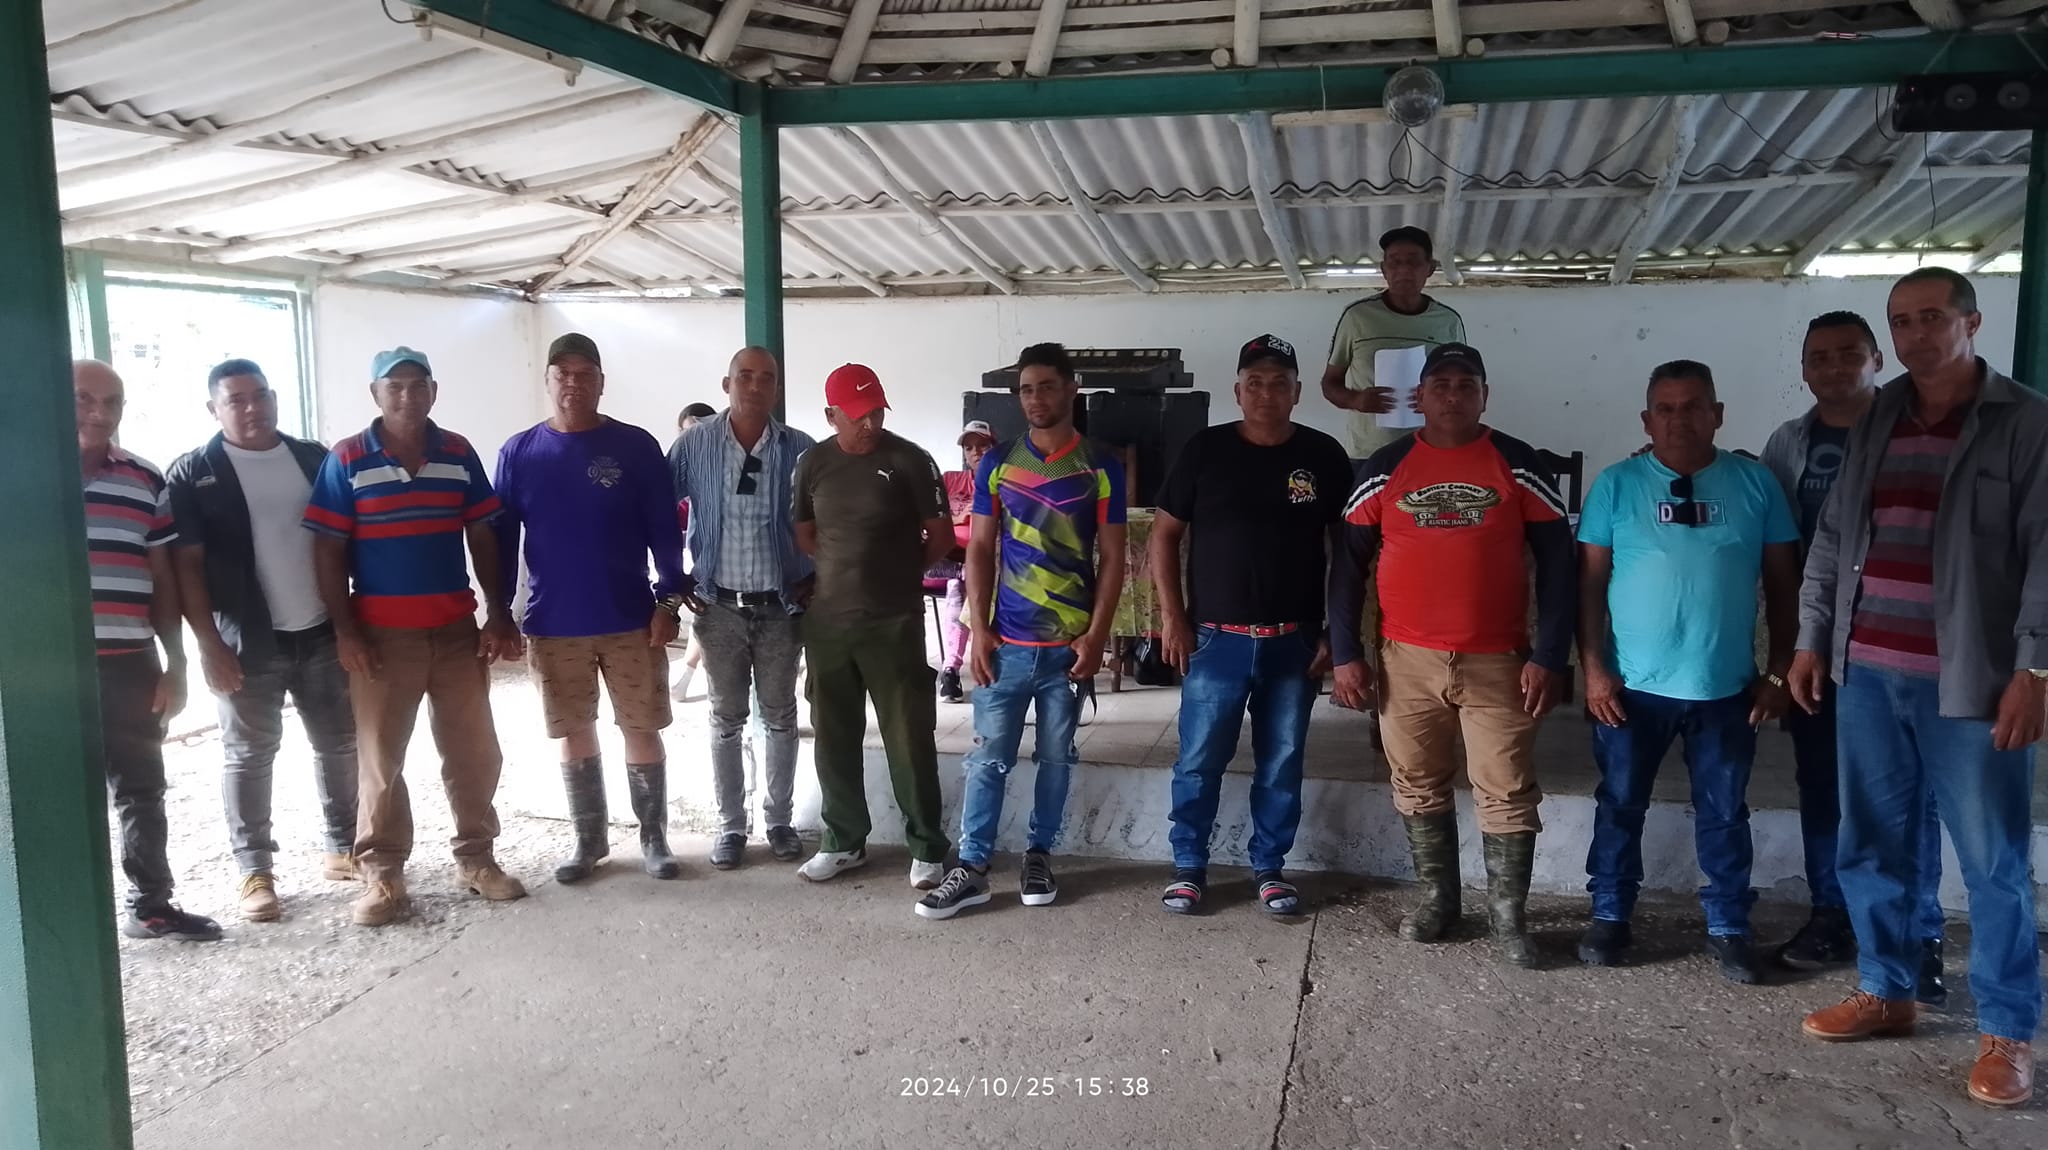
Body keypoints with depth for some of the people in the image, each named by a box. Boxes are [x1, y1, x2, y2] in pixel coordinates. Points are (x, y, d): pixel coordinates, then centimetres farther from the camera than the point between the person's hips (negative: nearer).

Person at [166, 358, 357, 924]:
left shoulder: (315, 459, 7)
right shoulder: (192, 473, -2)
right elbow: (186, 564, -5)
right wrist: (209, 644, -12)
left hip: (324, 633, 3)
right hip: (248, 642, -3)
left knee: (339, 745, 10)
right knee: (249, 756, 5)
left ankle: (344, 849, 24)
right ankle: (256, 871, 14)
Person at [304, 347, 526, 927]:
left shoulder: (459, 454, 4)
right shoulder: (347, 461, -3)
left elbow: (483, 538, 7)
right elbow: (329, 552, -4)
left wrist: (500, 614, 2)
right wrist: (345, 632, -10)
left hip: (457, 629, 3)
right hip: (382, 634, -3)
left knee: (474, 751, 8)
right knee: (381, 758, 6)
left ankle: (476, 858, 22)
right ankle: (382, 874, 15)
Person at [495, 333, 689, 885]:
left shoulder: (636, 447, -2)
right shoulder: (519, 453, 1)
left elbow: (665, 530, -2)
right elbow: (501, 538, 4)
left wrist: (669, 601, -8)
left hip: (631, 620, -1)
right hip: (553, 624, 2)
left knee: (642, 730, 5)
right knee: (575, 735, 11)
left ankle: (654, 838, 19)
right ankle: (590, 839, 25)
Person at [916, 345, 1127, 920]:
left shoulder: (1101, 469, 1)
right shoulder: (996, 463, 3)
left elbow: (1111, 559, 1)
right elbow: (980, 550, 4)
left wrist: (1095, 636, -7)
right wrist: (978, 629, -4)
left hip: (1069, 645, 0)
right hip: (1006, 643, 0)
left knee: (1056, 757, 10)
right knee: (989, 758, 1)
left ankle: (1039, 856, 25)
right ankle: (972, 868, 8)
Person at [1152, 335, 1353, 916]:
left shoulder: (1323, 456, 1)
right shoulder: (1205, 449, -1)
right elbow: (1165, 533, 3)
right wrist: (1172, 617, -4)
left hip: (1294, 641, 1)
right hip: (1216, 638, -1)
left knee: (1281, 763, 10)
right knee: (1199, 761, 4)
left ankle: (1270, 868, 25)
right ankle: (1189, 866, 19)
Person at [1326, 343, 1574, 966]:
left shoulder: (1519, 464, 1)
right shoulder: (1386, 467, 3)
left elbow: (1558, 561, 1)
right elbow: (1349, 562, 5)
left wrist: (1549, 656, -7)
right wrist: (1345, 653, -1)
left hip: (1498, 662, -1)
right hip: (1407, 660, 1)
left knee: (1508, 793, 2)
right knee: (1419, 787, 11)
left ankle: (1508, 914, 17)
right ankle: (1437, 896, 28)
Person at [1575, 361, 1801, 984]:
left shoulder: (1755, 483, 1)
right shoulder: (1616, 484, -2)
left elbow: (1783, 582, 5)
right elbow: (1590, 581, -2)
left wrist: (1779, 670, 2)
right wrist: (1593, 667, -8)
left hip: (1726, 686, 1)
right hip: (1633, 684, -1)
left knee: (1724, 814, 12)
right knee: (1620, 806, 11)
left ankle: (1729, 927, 26)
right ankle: (1610, 916, 26)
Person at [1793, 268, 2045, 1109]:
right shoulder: (1874, 424, 12)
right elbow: (1831, 538, 15)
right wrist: (1811, 637, 12)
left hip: (1970, 681, -5)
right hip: (1867, 673, 5)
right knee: (1873, 846, 12)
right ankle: (1886, 991, 27)